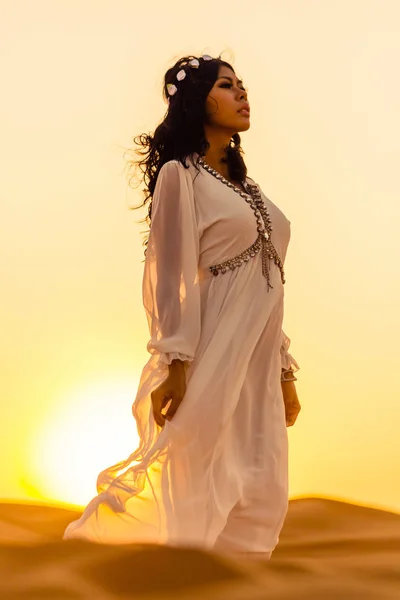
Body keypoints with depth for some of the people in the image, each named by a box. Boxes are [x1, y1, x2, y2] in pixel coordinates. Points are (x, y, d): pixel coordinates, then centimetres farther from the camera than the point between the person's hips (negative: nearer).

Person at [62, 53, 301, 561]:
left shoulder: (246, 185, 19)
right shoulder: (180, 175, -2)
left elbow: (266, 286, 16)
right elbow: (171, 275, -10)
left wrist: (284, 371, 13)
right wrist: (174, 364, -18)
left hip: (257, 363, 7)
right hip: (213, 356, -7)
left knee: (257, 498, 5)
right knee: (202, 499, -7)